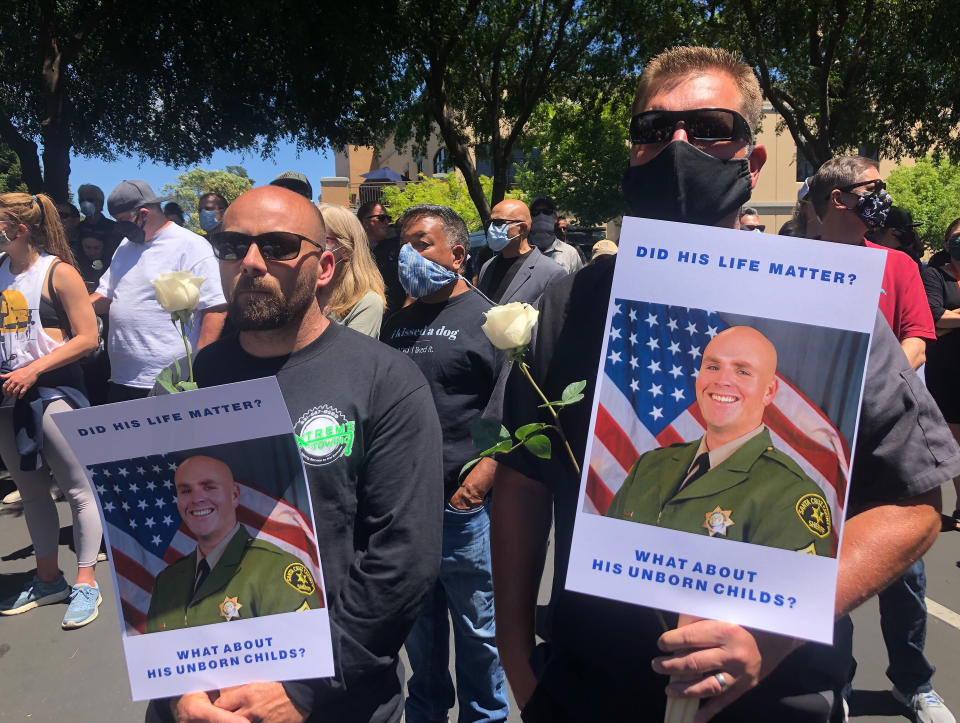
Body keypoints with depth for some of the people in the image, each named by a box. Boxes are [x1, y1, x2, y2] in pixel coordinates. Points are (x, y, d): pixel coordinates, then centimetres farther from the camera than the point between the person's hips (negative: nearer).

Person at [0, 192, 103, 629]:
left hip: (53, 390, -6)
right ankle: (48, 580, 29)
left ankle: (86, 584, 11)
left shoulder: (57, 272, -8)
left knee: (77, 489, -1)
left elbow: (87, 338, -11)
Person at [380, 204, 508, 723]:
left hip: (461, 505, -5)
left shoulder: (487, 320, -6)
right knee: (417, 621, 21)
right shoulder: (397, 323, 12)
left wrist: (483, 474, -18)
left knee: (477, 626, 10)